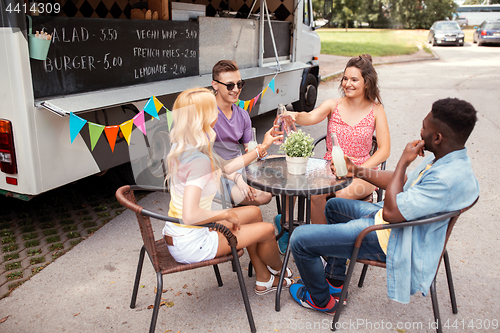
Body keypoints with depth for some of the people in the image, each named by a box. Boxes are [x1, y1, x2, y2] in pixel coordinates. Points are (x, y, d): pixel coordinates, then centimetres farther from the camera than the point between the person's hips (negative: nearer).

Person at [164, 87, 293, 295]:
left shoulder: (181, 147, 0)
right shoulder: (199, 160, -30)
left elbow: (226, 167, 12)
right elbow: (190, 215, -37)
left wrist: (262, 148, 13)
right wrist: (227, 215, -20)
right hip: (191, 245, -9)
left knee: (254, 213, 20)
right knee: (267, 229, 4)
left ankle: (264, 280, 33)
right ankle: (278, 271, 38)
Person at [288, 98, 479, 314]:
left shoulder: (450, 178, -32)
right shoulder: (444, 159, 0)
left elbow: (391, 212, -32)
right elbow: (405, 182, 14)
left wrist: (403, 162, -23)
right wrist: (357, 171, 11)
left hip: (390, 240, -11)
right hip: (388, 220, 11)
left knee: (300, 239, -12)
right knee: (334, 205, 31)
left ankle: (322, 300, 17)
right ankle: (335, 281, 33)